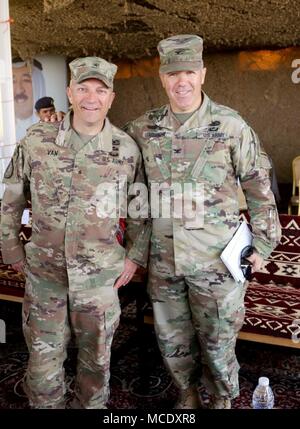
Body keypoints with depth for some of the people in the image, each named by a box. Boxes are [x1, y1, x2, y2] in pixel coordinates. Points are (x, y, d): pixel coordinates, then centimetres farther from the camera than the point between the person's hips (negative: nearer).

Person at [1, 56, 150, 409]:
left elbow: (140, 207, 5)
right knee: (44, 359, 14)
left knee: (96, 357, 18)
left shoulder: (127, 149, -6)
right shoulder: (36, 140, -6)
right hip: (43, 273, 0)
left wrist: (135, 256, 2)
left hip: (100, 276, 0)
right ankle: (44, 404, 40)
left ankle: (91, 405, 43)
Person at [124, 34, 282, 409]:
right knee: (172, 339, 18)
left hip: (215, 259, -3)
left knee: (217, 340, 12)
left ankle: (222, 399, 39)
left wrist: (262, 244, -1)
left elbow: (258, 187, -1)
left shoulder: (230, 125, -8)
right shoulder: (143, 128, 1)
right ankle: (187, 393, 44)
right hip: (163, 259, 3)